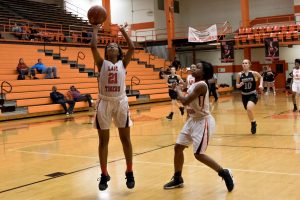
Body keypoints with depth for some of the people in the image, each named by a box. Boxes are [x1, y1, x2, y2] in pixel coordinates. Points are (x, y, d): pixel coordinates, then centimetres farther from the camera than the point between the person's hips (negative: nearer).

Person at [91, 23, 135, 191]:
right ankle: (104, 175, 18)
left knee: (126, 138, 6)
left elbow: (132, 48, -1)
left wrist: (123, 31, 7)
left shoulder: (123, 63, 9)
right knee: (103, 140, 6)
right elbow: (93, 47, -6)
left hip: (120, 102, 0)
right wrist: (95, 30, 5)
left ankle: (129, 173, 19)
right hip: (104, 102, 0)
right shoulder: (102, 63, 7)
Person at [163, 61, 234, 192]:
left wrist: (178, 90, -9)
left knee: (199, 154, -13)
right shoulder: (194, 84, 8)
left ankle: (224, 173, 3)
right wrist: (189, 108, 2)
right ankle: (177, 179, 23)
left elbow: (185, 101, -26)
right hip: (193, 120, 10)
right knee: (178, 147, 10)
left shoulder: (201, 85, -22)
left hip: (203, 121, -10)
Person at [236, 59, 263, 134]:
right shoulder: (239, 74, -5)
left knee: (249, 109, -26)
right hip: (244, 95, 3)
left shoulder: (253, 73, -7)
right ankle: (253, 123, 43)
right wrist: (240, 84, -17)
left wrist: (261, 85, 0)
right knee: (248, 111, 15)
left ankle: (253, 123, 0)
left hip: (253, 94, -3)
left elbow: (261, 77, 13)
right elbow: (237, 85, 4)